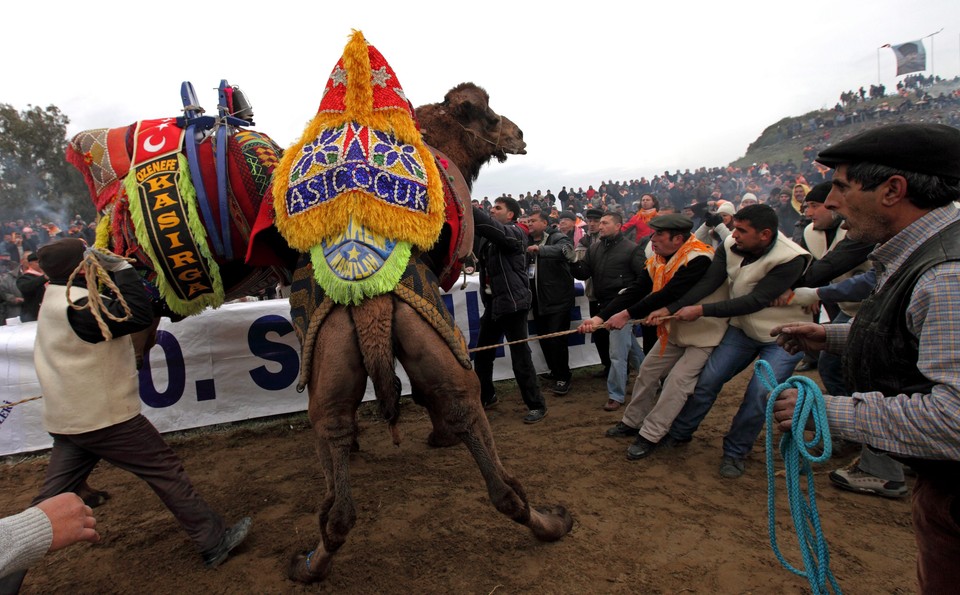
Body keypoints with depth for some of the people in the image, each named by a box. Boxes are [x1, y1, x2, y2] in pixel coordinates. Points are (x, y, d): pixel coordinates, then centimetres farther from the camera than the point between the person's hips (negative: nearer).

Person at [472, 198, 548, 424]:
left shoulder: (515, 233, -10)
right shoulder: (489, 236, 18)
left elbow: (495, 228, -26)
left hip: (512, 301, -8)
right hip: (492, 301, 8)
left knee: (520, 356, -3)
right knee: (482, 353, 13)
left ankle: (537, 405, 11)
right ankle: (486, 396, 32)